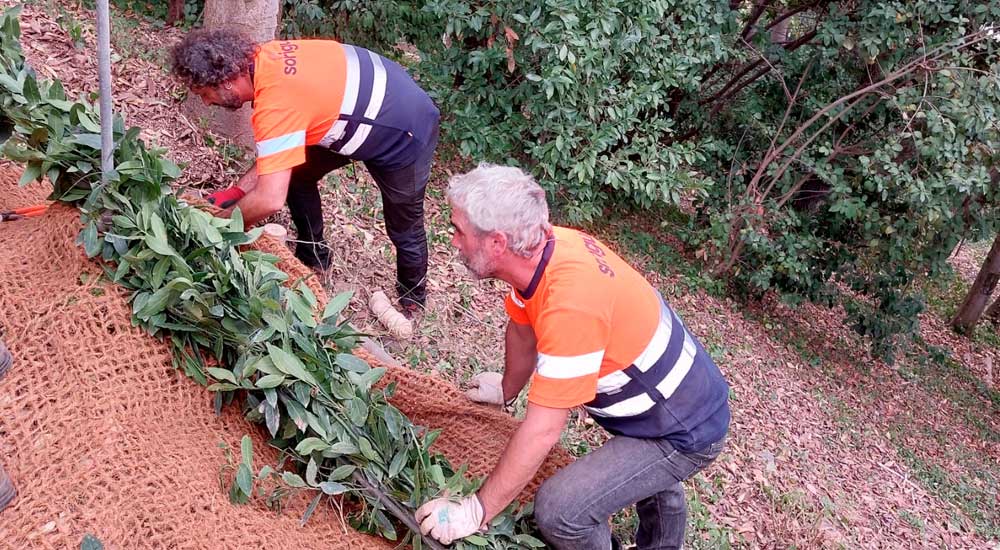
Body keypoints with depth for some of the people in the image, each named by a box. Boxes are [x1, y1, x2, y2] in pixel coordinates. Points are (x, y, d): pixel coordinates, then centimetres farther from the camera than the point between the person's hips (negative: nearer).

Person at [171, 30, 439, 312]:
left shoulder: (276, 103, -34)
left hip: (405, 135, -8)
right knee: (294, 173, 12)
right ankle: (313, 256, 31)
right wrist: (237, 191, -1)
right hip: (374, 107, 9)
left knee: (404, 229, 11)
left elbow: (270, 199, -35)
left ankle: (412, 296, 37)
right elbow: (281, 150, 4)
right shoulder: (264, 58, -7)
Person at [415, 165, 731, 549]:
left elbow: (542, 430, -32)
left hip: (687, 433, -9)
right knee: (642, 463, 37)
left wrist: (476, 511, -24)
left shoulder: (570, 304, -37)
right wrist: (507, 390, 24)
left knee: (559, 509, -18)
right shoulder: (543, 246, -12)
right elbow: (522, 330, 7)